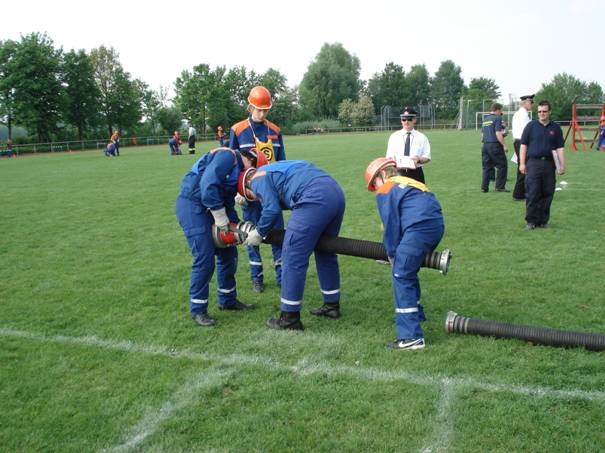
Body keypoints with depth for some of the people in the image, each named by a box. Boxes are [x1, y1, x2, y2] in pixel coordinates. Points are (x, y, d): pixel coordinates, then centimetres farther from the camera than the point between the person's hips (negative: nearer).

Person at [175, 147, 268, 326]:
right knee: (204, 259, -10)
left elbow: (228, 203, 16)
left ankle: (227, 300, 27)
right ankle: (197, 310, 4)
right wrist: (221, 218, -21)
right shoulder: (228, 156, -15)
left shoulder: (237, 171, 16)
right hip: (192, 206, -10)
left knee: (228, 253, 12)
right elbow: (208, 184, -27)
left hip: (207, 209, 10)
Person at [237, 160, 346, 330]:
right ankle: (332, 305, 35)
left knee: (293, 258, -2)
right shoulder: (272, 170, 35)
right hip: (336, 192, 10)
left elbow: (272, 210, -4)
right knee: (325, 252, 24)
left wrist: (259, 232, 11)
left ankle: (290, 318, 4)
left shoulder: (258, 179, 8)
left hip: (316, 198, -10)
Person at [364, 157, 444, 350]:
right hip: (437, 225, 9)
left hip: (420, 228, -9)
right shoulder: (409, 183, 31)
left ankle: (411, 336, -9)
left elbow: (391, 226, 1)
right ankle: (414, 315, 41)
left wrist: (392, 253, 12)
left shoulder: (385, 191, 7)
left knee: (401, 277, -4)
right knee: (408, 273, 24)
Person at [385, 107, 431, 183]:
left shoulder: (422, 137, 8)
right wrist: (393, 160, -18)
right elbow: (389, 157, 6)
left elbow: (427, 157, 4)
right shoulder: (394, 136, 10)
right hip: (398, 172, 0)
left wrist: (418, 159, -18)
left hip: (416, 173, 0)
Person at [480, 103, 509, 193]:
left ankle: (484, 187, 8)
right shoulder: (497, 118, -7)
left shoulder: (485, 119, 16)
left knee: (486, 167, 10)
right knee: (502, 165, 2)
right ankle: (500, 187, 1)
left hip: (485, 145, 7)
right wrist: (504, 145, -11)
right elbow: (498, 134, -16)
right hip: (494, 145, -7)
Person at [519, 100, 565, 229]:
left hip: (549, 164, 2)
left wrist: (562, 165, 2)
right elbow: (523, 145, 3)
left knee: (547, 194, 5)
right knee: (532, 194, -5)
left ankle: (543, 220, 14)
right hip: (533, 162, -2)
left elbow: (559, 148, 10)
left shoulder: (555, 128, 10)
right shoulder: (531, 126, 5)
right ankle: (531, 221, 3)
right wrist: (522, 163, -4)